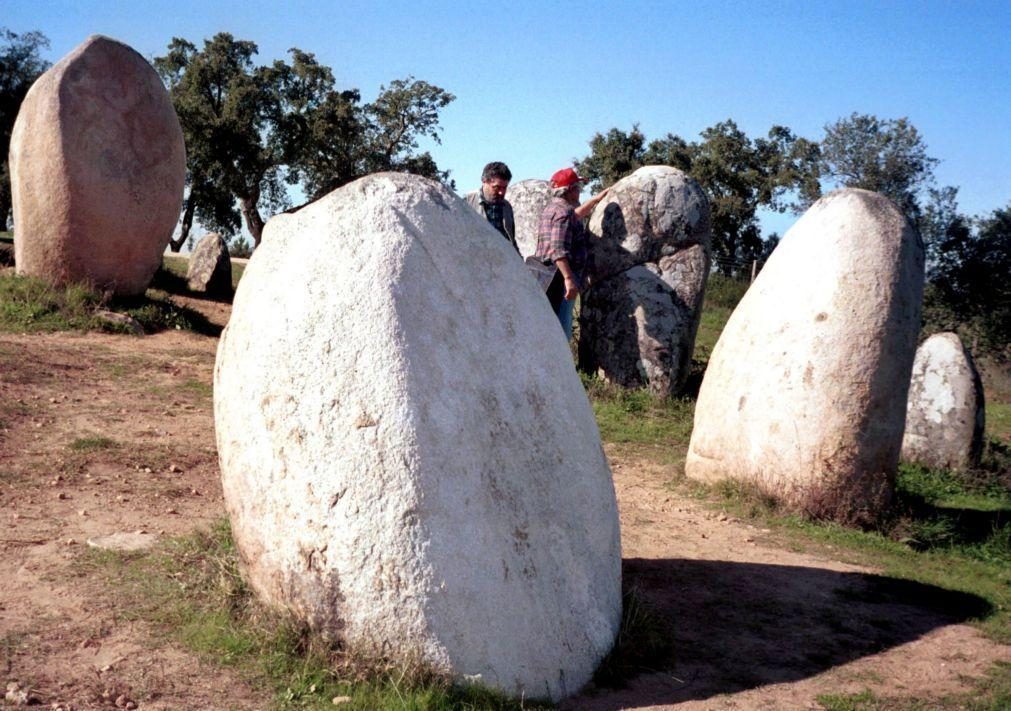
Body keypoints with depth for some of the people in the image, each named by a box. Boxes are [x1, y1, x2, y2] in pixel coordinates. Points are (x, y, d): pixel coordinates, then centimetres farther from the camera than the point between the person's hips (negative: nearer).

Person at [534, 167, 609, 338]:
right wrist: (568, 278, -30)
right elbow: (558, 249, -24)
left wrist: (596, 199, 49)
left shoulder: (550, 210, 20)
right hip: (560, 280, -11)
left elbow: (577, 214, 41)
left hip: (546, 279, 11)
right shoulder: (563, 211, -12)